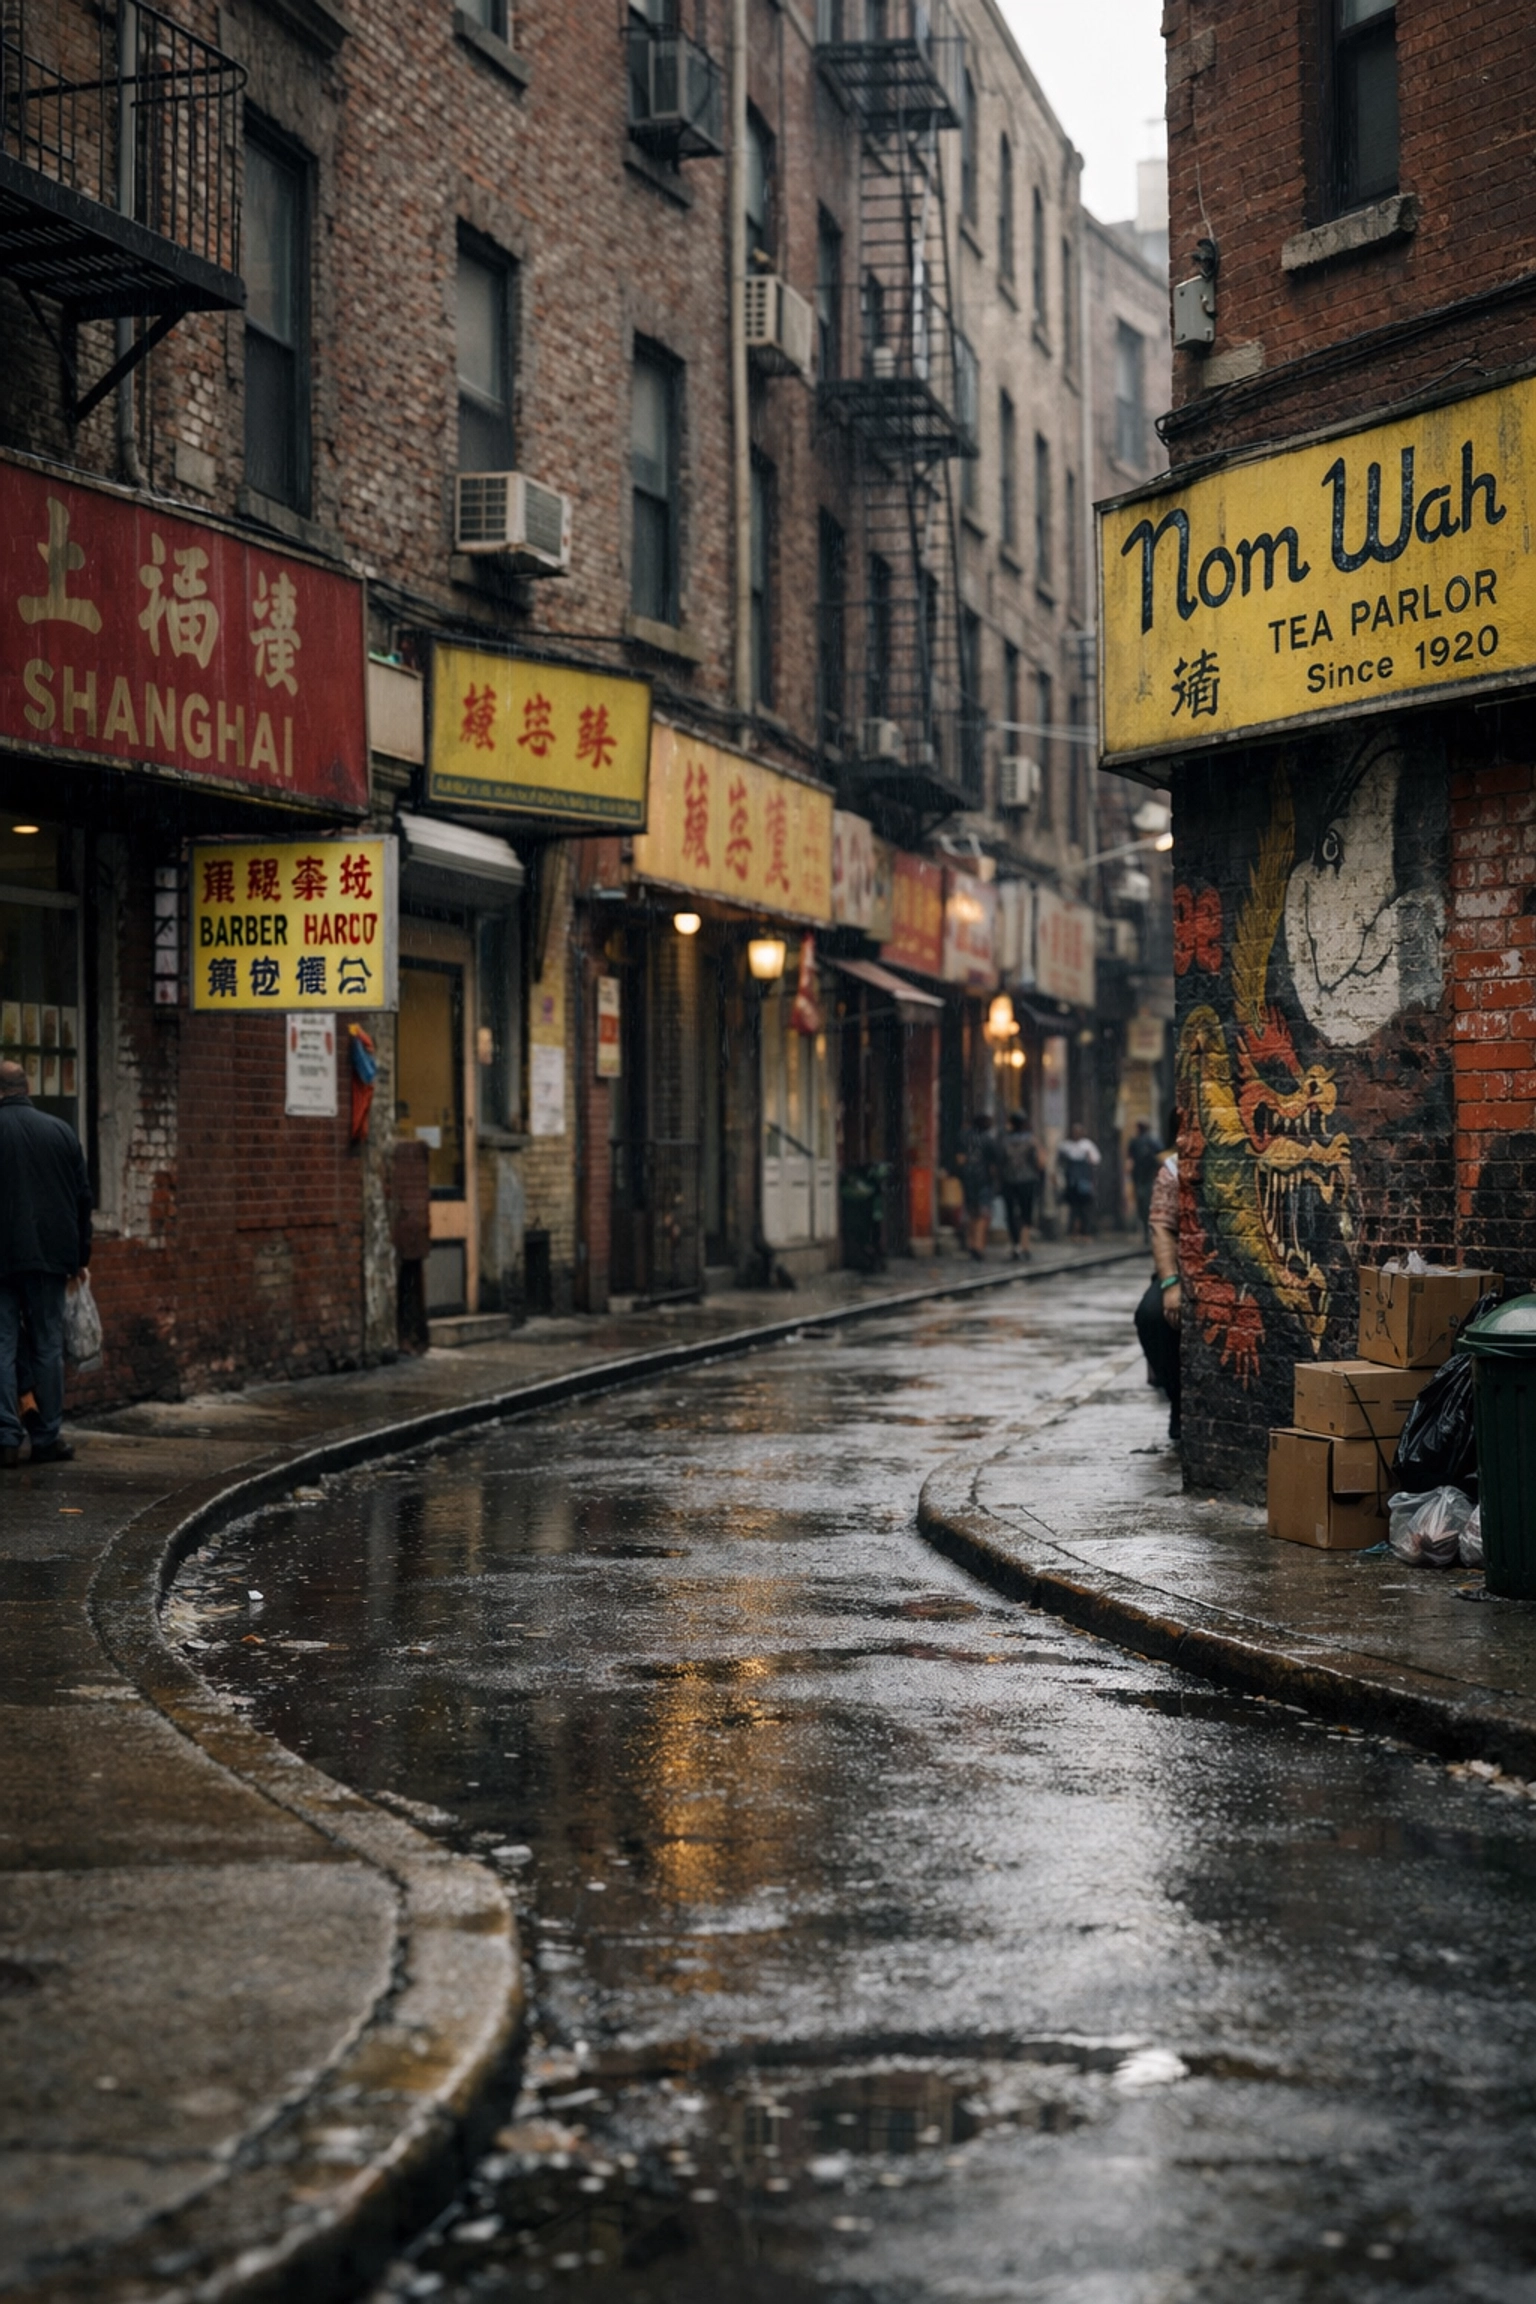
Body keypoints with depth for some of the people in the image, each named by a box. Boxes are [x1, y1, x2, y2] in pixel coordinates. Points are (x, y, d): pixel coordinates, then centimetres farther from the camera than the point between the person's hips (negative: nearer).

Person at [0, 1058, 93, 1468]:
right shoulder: (61, 1130, 5)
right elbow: (83, 1197, 8)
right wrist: (80, 1254, 15)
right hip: (51, 1253, 2)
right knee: (48, 1345, 8)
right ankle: (47, 1438, 9)